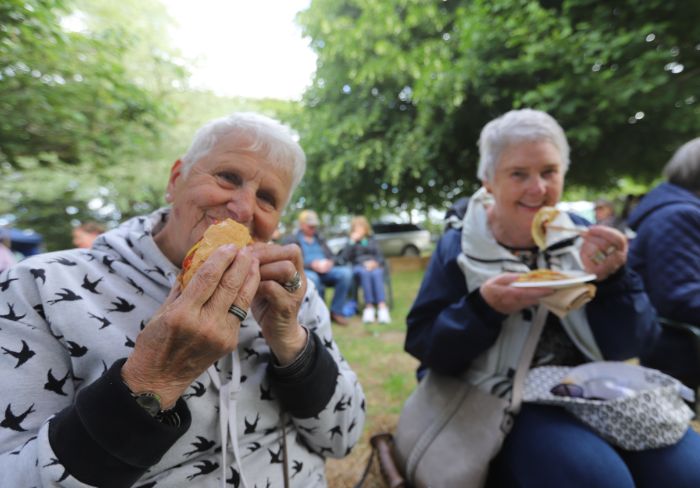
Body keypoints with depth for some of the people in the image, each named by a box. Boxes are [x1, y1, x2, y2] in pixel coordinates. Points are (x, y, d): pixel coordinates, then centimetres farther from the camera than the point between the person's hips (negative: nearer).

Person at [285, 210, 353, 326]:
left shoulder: (320, 239, 26)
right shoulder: (292, 240, 9)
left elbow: (331, 256, 19)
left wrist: (329, 263, -7)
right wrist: (312, 265, -19)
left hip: (324, 271, 5)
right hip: (305, 272, -5)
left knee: (346, 272, -23)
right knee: (312, 278, -41)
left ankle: (336, 312, -16)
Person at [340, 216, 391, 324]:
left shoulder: (372, 241, 23)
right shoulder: (351, 242, 20)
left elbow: (381, 258, 12)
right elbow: (344, 258, 0)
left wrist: (375, 262, -11)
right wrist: (352, 241, -3)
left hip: (374, 267, 1)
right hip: (358, 268, -1)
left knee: (376, 274, -36)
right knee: (365, 272, -37)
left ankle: (382, 307, -47)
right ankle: (369, 306, -42)